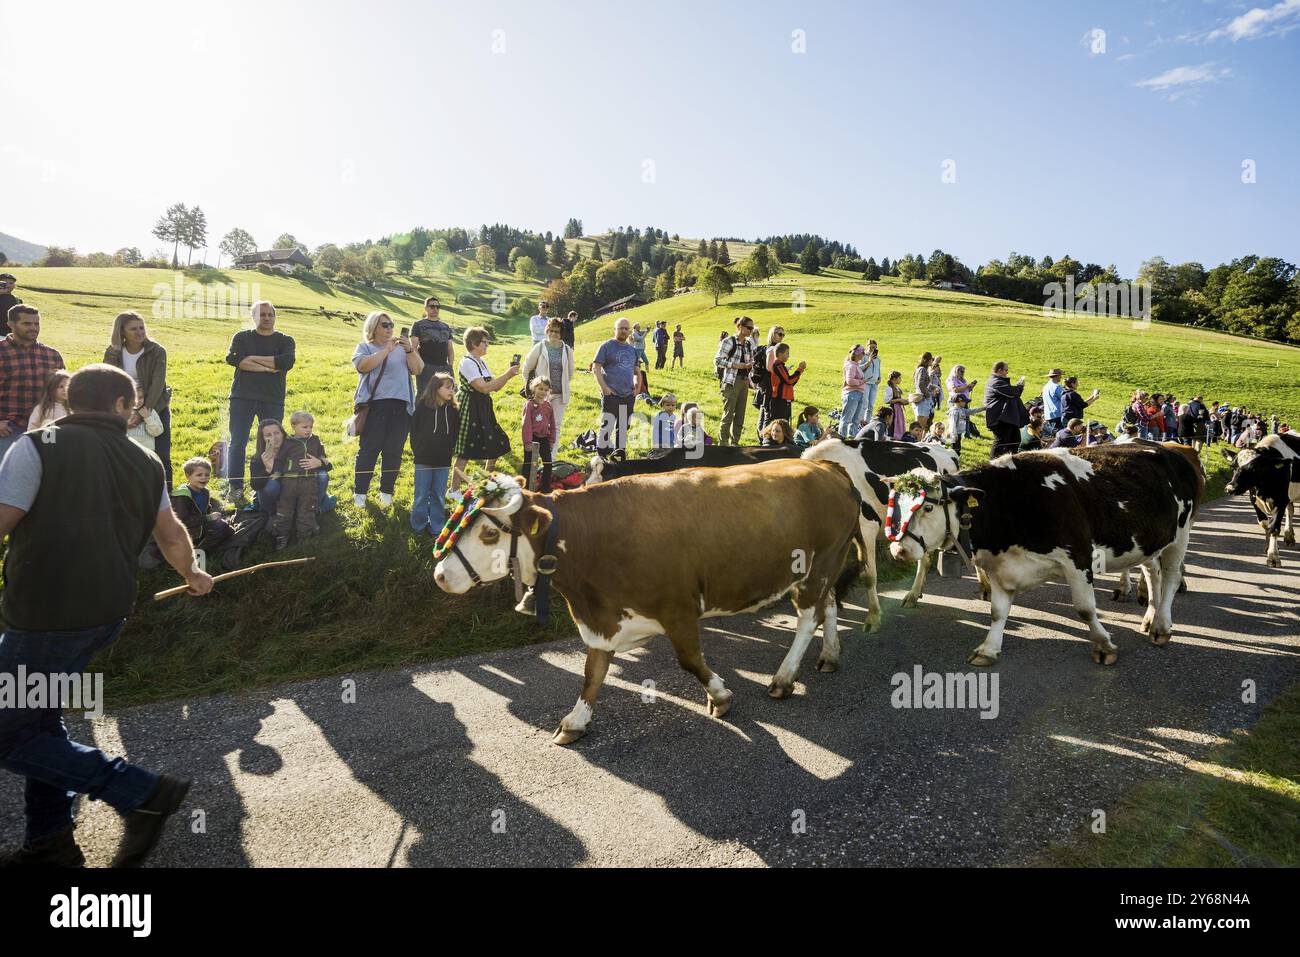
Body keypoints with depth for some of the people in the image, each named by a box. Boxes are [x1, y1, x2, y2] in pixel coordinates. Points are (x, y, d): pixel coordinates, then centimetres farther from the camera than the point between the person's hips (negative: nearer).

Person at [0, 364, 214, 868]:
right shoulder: (144, 461, 8)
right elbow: (171, 534, 17)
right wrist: (192, 575, 36)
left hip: (49, 614, -7)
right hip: (107, 611, 7)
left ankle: (142, 793, 1)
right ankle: (49, 840, 29)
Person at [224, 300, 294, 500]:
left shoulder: (285, 340, 8)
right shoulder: (242, 338, 9)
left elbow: (287, 361, -14)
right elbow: (233, 358, -12)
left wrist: (252, 358, -12)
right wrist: (268, 367, -16)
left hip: (273, 400, 0)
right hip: (242, 398, 0)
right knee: (237, 443, -1)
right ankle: (235, 487, 7)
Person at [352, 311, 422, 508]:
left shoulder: (402, 348, 17)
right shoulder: (364, 348, 11)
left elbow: (418, 370, 7)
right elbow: (363, 366, -10)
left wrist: (410, 350, -7)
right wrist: (386, 350, -11)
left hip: (401, 406, 2)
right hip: (375, 405, -2)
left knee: (394, 451, 3)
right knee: (369, 449, -4)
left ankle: (386, 491, 13)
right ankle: (359, 492, 4)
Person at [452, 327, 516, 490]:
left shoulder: (481, 363, 14)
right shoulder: (467, 362, -15)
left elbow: (495, 387, 14)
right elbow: (484, 387, -23)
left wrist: (509, 375, -1)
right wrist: (506, 375, -19)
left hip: (483, 409, 9)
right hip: (470, 409, -9)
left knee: (497, 446, 13)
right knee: (465, 452, -7)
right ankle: (454, 488, 0)